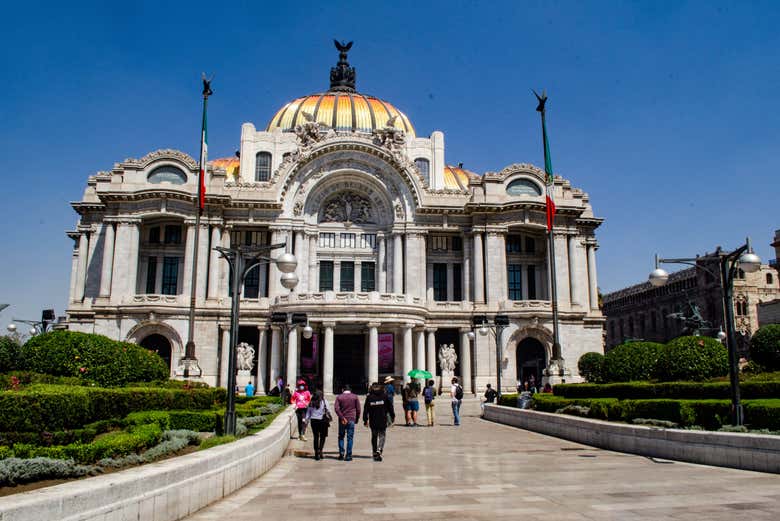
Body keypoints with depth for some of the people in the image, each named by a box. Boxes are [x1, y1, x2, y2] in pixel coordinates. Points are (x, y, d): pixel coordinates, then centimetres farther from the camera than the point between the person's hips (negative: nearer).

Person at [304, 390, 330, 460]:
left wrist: (307, 420, 12)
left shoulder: (311, 403, 7)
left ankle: (316, 454, 9)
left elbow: (308, 413, 8)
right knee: (322, 437, 9)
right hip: (322, 420, -3)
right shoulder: (324, 401, -1)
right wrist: (328, 420, 3)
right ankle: (320, 450, -8)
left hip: (313, 420, 3)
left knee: (315, 437, 9)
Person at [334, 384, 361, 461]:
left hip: (342, 420, 1)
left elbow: (336, 408, -9)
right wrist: (357, 418, 9)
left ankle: (341, 453, 3)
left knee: (341, 437, 14)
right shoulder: (355, 397, 5)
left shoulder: (339, 397, 5)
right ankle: (348, 456, -2)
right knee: (350, 438, 1)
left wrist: (342, 418, -13)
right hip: (351, 420, -1)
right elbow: (358, 409, 0)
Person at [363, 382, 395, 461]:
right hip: (383, 421, -1)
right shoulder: (384, 395, -1)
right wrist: (392, 416, 13)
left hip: (373, 421, 1)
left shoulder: (369, 397, -1)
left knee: (374, 437, 15)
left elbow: (366, 409, 0)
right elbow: (390, 407, 3)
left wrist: (365, 420, 7)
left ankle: (375, 453, 20)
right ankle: (379, 450, -16)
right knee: (382, 436, 5)